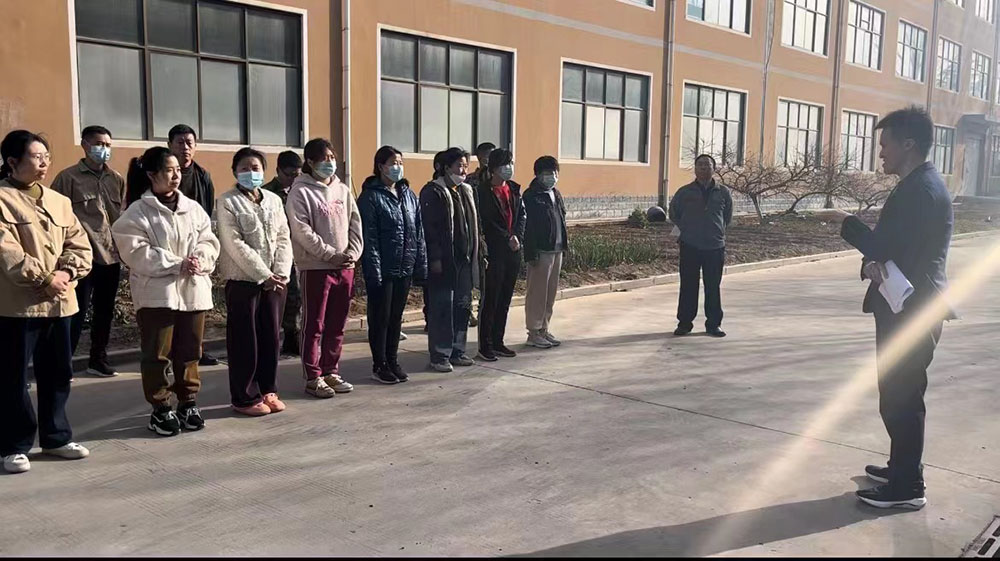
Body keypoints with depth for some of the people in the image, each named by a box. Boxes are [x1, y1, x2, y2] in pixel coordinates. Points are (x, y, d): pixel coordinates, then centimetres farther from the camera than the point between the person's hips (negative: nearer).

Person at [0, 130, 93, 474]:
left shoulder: (60, 201, 12)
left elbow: (80, 244, 8)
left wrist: (66, 273, -10)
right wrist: (43, 278, -18)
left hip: (59, 302, 6)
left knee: (57, 373, 14)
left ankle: (56, 437, 27)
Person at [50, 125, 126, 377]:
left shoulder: (117, 179, 11)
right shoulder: (68, 177, -3)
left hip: (111, 256, 5)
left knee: (105, 311, 13)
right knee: (77, 312, -3)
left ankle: (98, 359, 27)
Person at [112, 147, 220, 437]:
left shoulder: (193, 208, 10)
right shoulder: (137, 212, -5)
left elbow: (209, 241, 9)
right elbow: (137, 252, -13)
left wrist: (199, 260, -13)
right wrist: (177, 264, -17)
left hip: (193, 290, 4)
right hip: (156, 291, -4)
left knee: (189, 352, 11)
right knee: (157, 354, 3)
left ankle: (188, 403, 24)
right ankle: (160, 409, 14)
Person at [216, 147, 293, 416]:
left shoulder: (274, 200, 11)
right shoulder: (227, 202, -5)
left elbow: (283, 239, 7)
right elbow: (235, 245, -13)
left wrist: (281, 273, -7)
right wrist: (263, 275, -16)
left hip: (275, 281, 5)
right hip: (243, 281, -5)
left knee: (271, 337, 10)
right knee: (244, 341, 1)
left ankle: (268, 391, 22)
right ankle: (245, 397, 11)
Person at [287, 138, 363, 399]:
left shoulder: (342, 190, 13)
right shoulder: (300, 191, -5)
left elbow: (355, 224, 11)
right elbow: (302, 231, -14)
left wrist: (353, 253, -5)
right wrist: (333, 254, -16)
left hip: (345, 267, 6)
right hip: (316, 267, -6)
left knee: (337, 325, 12)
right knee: (314, 325, 0)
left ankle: (331, 372, 23)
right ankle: (313, 377, 9)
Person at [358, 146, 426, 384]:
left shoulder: (409, 195, 10)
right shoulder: (371, 197, -8)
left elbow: (418, 232, 10)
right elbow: (369, 237, -12)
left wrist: (421, 264, 6)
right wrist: (374, 269, -17)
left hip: (405, 268, 6)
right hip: (382, 270, -6)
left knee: (396, 316, 14)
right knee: (380, 317, 5)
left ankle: (392, 362, 25)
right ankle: (379, 365, 16)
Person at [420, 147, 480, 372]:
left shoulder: (466, 191, 15)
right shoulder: (433, 192, -8)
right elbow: (429, 227, -14)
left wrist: (477, 253, 14)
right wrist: (435, 258, -19)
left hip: (464, 260, 8)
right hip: (443, 261, -8)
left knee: (462, 306, 11)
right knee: (442, 307, -3)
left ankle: (457, 351, 22)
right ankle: (439, 355, 5)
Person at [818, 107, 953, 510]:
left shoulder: (920, 189, -18)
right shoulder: (920, 184, 16)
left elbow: (884, 246, -23)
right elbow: (894, 243, 16)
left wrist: (846, 222, -7)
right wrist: (872, 262, -6)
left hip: (911, 310, -11)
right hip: (910, 306, 11)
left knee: (900, 398, -4)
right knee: (901, 396, 19)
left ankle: (907, 487, 5)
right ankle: (902, 469, 32)